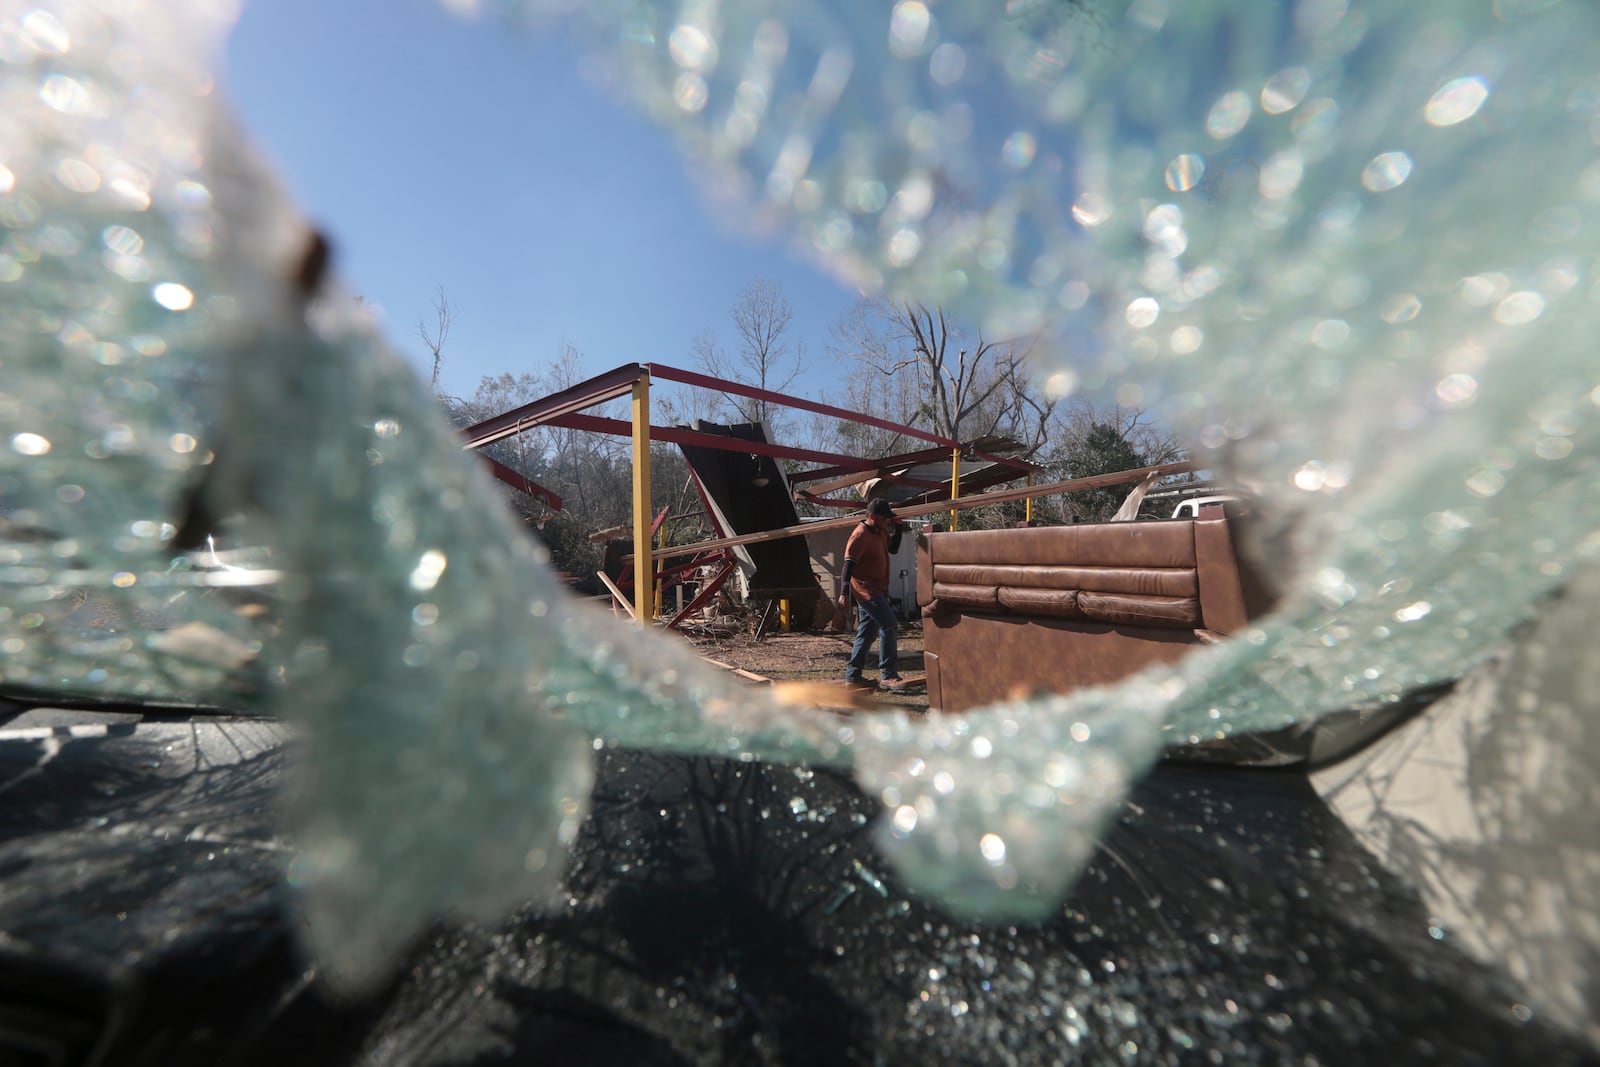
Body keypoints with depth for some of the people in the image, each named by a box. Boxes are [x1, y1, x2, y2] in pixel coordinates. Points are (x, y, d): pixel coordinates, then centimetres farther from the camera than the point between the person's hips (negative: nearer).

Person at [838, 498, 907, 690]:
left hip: (877, 590, 10)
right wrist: (844, 593, -28)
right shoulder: (860, 535, -17)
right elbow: (848, 564, -22)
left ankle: (852, 675, 18)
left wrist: (898, 529, 8)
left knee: (867, 632, 11)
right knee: (889, 626, -13)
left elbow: (893, 549, 23)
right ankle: (887, 676, -8)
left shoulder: (881, 532, 11)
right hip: (866, 589, -10)